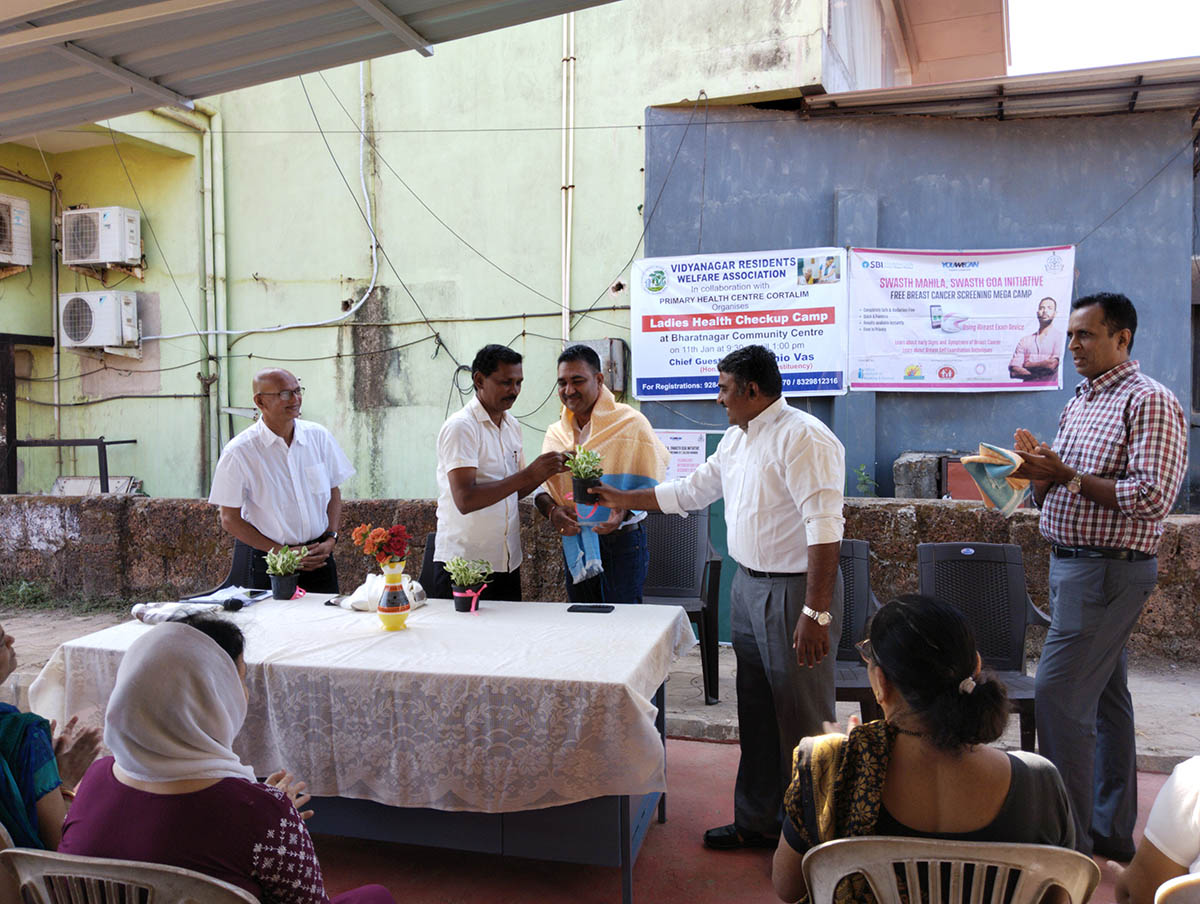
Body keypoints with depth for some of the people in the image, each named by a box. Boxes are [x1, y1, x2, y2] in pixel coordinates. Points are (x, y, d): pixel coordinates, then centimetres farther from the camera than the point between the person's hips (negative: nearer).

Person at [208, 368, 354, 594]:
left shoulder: (319, 436, 1)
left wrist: (330, 539, -4)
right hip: (264, 563, -3)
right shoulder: (238, 452, -10)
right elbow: (230, 520, -7)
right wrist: (281, 552, -12)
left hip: (317, 557, 3)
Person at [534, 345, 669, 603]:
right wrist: (551, 510, -10)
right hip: (573, 543, 5)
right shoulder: (555, 433, 10)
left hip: (621, 542, -5)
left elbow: (650, 487, -9)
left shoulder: (631, 423, -7)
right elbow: (541, 486, 11)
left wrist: (624, 512, -25)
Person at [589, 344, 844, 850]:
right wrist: (623, 500, 24)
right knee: (756, 714, 17)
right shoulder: (737, 439, 12)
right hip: (748, 585, 9)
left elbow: (824, 529, -24)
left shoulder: (803, 439, -18)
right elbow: (690, 491, 23)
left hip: (794, 590, -9)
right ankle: (756, 822, 31)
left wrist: (815, 612, -27)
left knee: (802, 720, 1)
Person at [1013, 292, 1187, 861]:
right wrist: (1040, 475, -2)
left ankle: (1069, 839, -3)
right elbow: (1053, 493, 19)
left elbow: (1151, 497, -21)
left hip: (1108, 569, -9)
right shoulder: (1078, 404, 16)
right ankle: (1112, 831, 24)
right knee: (1104, 697, 14)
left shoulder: (1150, 402, -11)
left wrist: (1068, 476, -18)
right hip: (1069, 562, 9)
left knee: (1058, 695, -12)